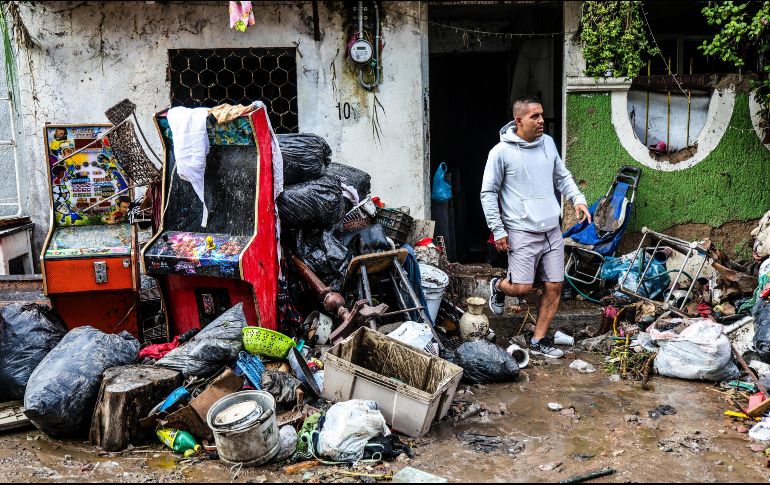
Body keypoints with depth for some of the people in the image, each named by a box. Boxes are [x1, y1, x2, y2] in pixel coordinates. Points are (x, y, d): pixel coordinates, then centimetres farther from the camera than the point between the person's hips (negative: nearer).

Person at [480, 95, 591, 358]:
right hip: (522, 232, -6)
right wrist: (497, 230, -9)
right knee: (522, 288, -9)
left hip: (552, 230, 6)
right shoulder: (501, 152, -9)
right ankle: (498, 286, 27)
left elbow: (562, 176, 20)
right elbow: (488, 193, -5)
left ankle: (538, 340, 19)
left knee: (554, 287, 5)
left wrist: (578, 199, 4)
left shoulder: (548, 143, 8)